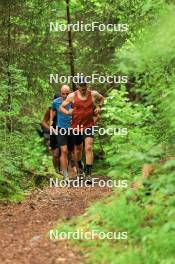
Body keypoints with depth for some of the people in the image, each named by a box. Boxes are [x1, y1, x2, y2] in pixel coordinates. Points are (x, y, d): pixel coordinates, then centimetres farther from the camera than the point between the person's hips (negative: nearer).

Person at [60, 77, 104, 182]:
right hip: (76, 126, 1)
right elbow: (62, 107, 5)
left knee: (89, 148, -15)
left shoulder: (93, 94, -2)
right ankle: (80, 166, 44)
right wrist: (67, 112, -15)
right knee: (78, 148, 16)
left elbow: (102, 98, 21)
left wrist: (98, 107, 5)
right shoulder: (72, 96, -5)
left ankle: (88, 174, -15)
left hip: (89, 125, -1)